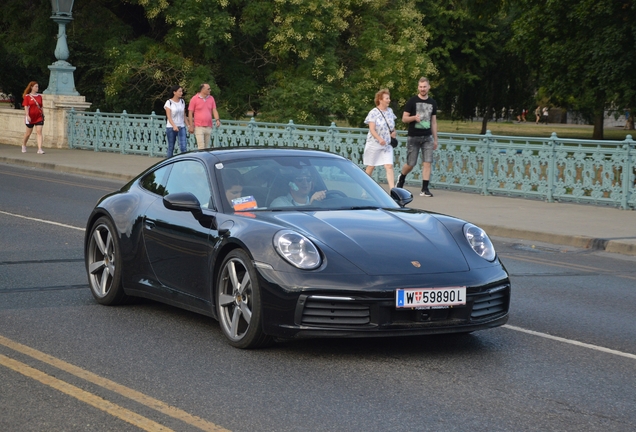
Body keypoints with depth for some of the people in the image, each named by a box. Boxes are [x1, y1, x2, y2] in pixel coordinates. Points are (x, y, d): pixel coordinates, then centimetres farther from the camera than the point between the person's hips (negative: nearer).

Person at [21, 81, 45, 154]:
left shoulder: (39, 96, 9)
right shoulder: (27, 96, -2)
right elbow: (26, 107, -8)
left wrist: (43, 115, 12)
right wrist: (27, 116, -18)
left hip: (39, 117, 2)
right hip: (30, 117, -2)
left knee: (39, 132, -11)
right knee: (28, 133, 10)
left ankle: (40, 149, -18)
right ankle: (23, 145, 36)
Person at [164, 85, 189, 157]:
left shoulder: (182, 101, 9)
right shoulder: (169, 102, -5)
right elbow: (169, 116, -12)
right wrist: (174, 126, -26)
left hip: (181, 127, 3)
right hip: (171, 127, -3)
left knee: (183, 147, -11)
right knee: (171, 147, 5)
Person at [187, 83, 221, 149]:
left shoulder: (211, 98, 9)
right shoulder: (194, 99, -4)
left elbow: (214, 110, 7)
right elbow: (190, 113, -3)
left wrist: (217, 120, -12)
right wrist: (191, 126, -7)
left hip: (208, 127, 5)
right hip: (199, 127, -5)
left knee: (206, 147, 8)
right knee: (201, 147, -12)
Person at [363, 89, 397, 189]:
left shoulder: (390, 111, 8)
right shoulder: (373, 113, -10)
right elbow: (372, 129, -16)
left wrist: (394, 131, 0)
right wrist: (379, 139, -32)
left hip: (387, 144, 4)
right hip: (374, 143, -4)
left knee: (389, 166, -10)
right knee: (371, 167, 9)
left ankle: (392, 189, -17)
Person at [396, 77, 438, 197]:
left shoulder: (432, 103, 10)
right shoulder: (412, 101, -2)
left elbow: (433, 122, 16)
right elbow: (404, 119, -3)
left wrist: (435, 139, 14)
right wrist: (414, 117, -23)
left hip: (427, 137, 3)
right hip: (413, 137, -3)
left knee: (427, 162, -9)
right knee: (411, 164, 1)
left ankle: (424, 189, -8)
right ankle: (401, 178, 32)